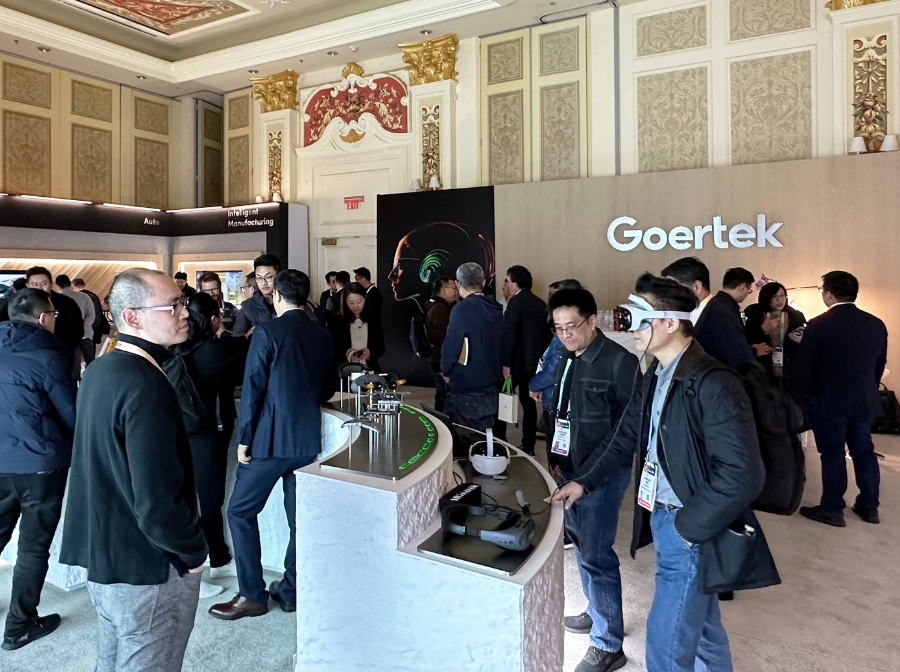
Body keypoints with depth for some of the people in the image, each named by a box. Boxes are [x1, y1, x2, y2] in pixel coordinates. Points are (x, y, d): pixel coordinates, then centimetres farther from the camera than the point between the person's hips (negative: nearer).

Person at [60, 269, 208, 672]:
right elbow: (158, 502, -31)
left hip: (102, 553, 9)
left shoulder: (100, 370, 4)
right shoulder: (147, 387, -27)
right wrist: (194, 551, -14)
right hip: (147, 569, -9)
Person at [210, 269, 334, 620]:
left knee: (241, 511, 8)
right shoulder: (322, 336, 5)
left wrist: (244, 438, -5)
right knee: (300, 515, 14)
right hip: (308, 438, 6)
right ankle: (292, 589, 24)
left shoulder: (267, 332, -11)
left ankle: (253, 595, 12)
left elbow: (252, 389, -12)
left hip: (270, 438, -6)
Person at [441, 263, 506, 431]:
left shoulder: (462, 309, -17)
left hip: (465, 387, -7)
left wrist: (446, 371, 0)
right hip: (491, 384, 7)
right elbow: (503, 343, 10)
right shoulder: (496, 308, 4)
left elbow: (451, 344, -17)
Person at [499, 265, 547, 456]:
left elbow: (510, 334, -19)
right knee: (529, 402, 10)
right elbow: (544, 331, 15)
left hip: (516, 361, -7)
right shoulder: (540, 303, 10)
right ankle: (528, 445, 13)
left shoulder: (515, 302, -13)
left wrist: (506, 363, -18)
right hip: (533, 360, 7)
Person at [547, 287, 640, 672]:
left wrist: (591, 471, -18)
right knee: (581, 545, 19)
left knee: (595, 553, -3)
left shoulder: (619, 362, -16)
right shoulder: (567, 358, 8)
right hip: (572, 469, 8)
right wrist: (558, 459, 8)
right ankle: (598, 612, 40)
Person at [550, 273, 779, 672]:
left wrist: (689, 525, -19)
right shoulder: (654, 378, 5)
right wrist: (585, 482, 7)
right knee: (701, 628, 25)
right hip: (662, 519, 8)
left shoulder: (713, 384, -23)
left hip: (692, 530, -8)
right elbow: (626, 438, 14)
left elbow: (743, 474, -27)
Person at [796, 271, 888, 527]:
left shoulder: (819, 325, -15)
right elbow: (880, 364, 10)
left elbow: (803, 365, -11)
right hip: (865, 400, 5)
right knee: (864, 450, 16)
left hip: (829, 400, -5)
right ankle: (869, 506, 26)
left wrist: (810, 393, 4)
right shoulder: (877, 324, 2)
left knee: (832, 453, 2)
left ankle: (832, 510, 8)